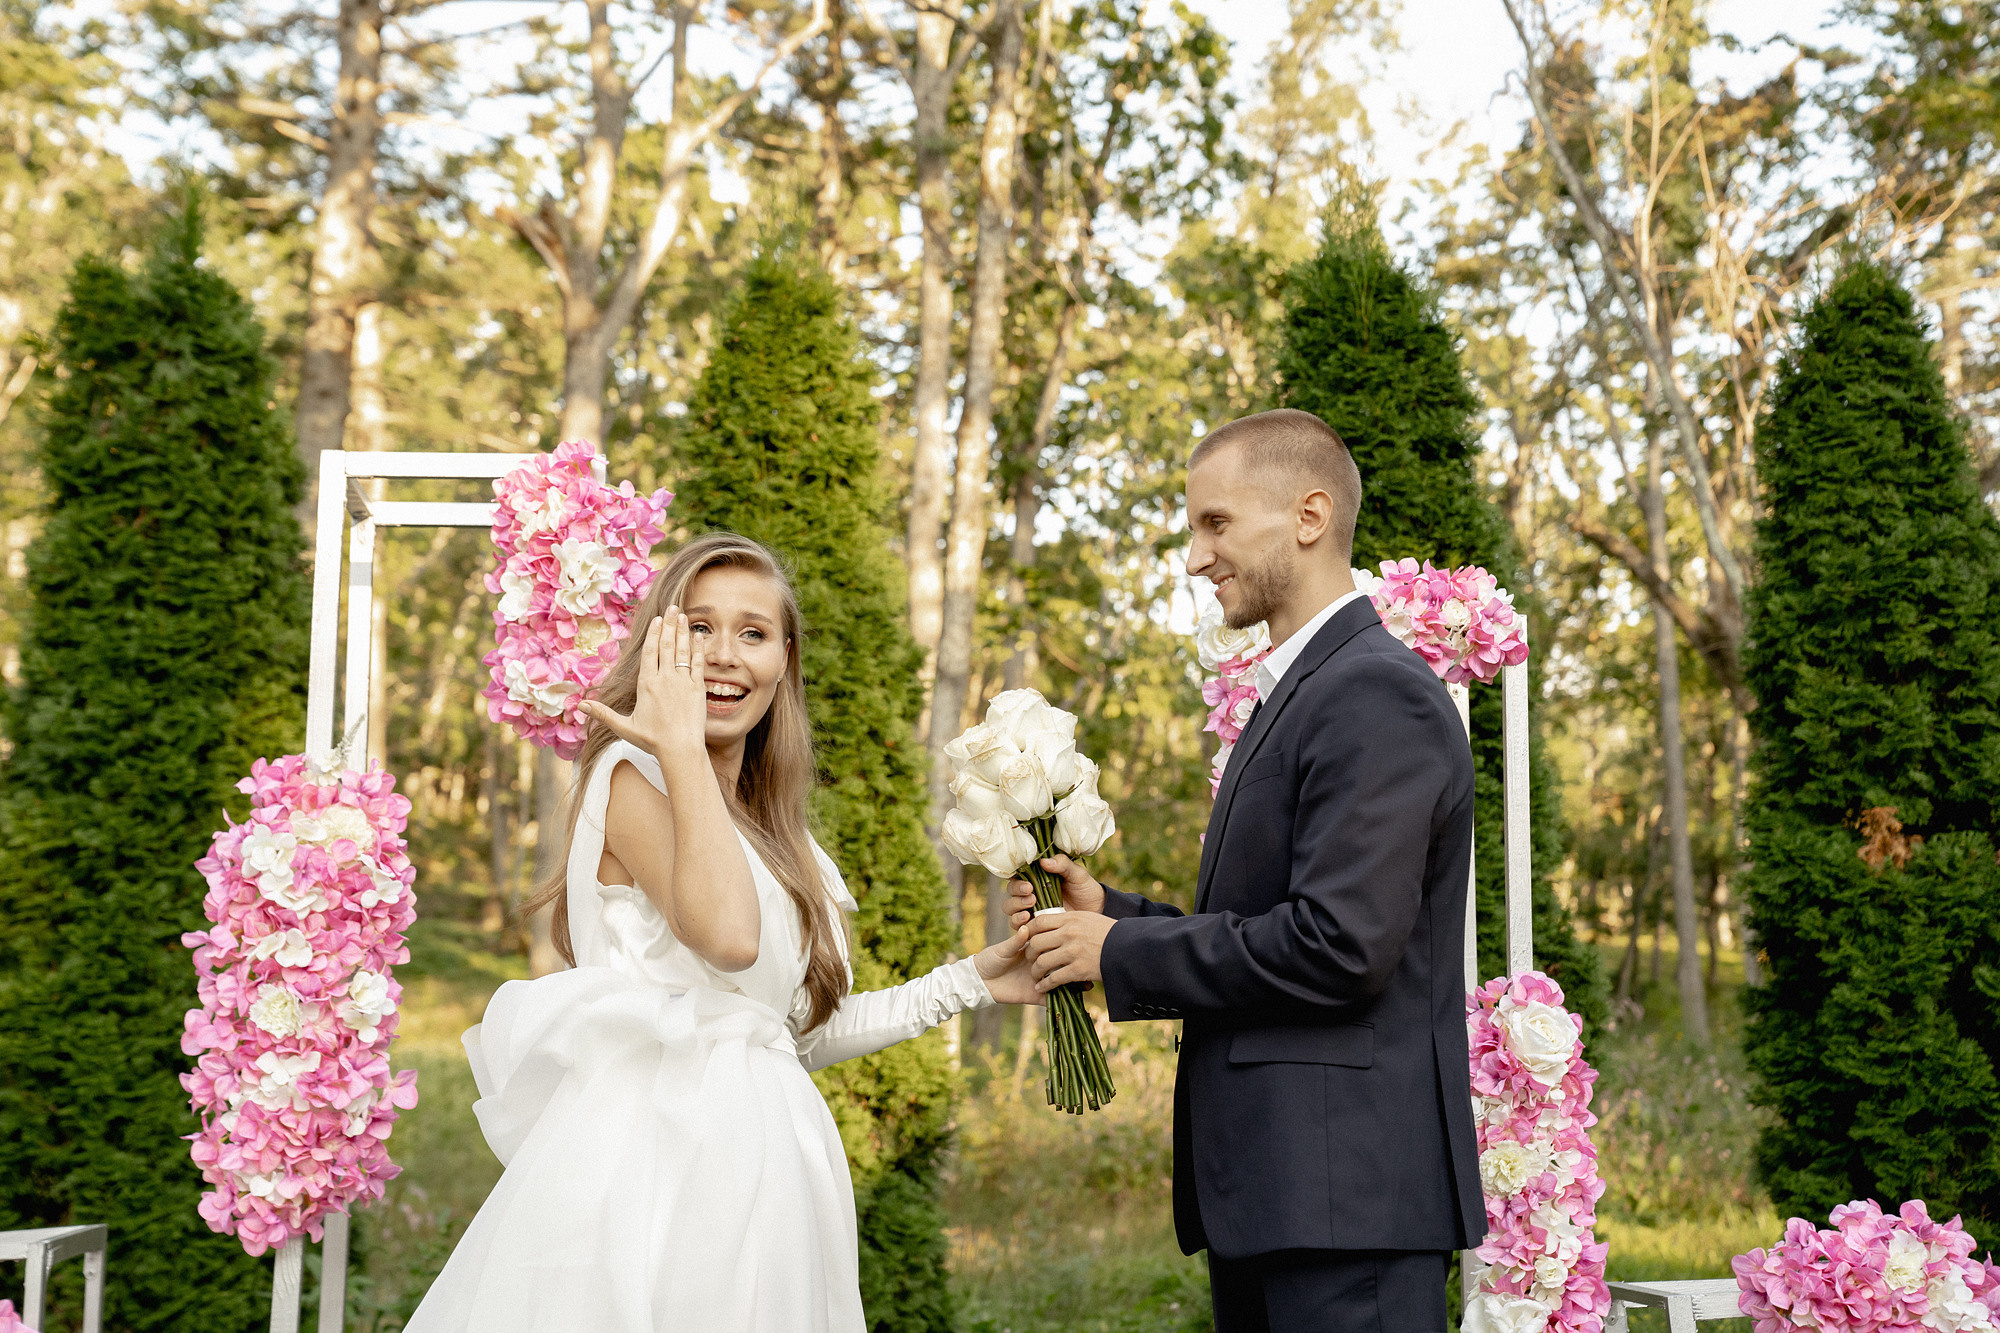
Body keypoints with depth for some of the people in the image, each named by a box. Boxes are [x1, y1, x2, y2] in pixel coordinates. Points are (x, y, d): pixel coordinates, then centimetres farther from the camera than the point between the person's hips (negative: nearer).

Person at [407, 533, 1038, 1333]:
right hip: (651, 1159, -7)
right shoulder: (632, 774, -8)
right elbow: (728, 935, -25)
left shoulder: (769, 831, 17)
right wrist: (680, 744, -17)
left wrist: (972, 982, 17)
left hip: (757, 1169, 8)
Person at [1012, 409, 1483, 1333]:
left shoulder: (1376, 696, -14)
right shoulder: (1295, 693, 18)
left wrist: (1121, 952, -12)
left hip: (1345, 1193, -9)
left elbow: (1338, 945, -22)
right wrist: (1111, 911, 4)